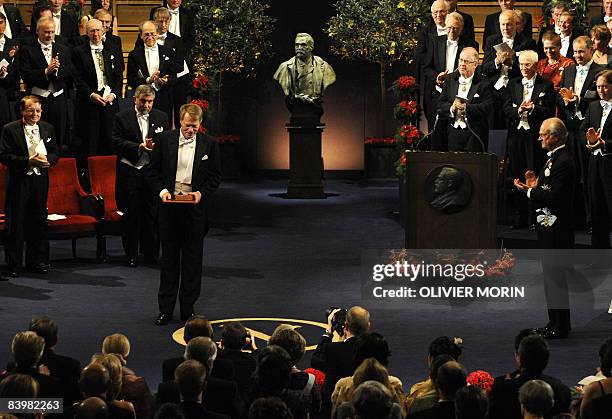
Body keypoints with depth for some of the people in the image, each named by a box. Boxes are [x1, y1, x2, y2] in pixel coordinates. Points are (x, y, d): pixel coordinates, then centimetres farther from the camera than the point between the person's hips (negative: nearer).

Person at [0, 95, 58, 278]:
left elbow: (54, 153, 13)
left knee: (38, 221, 8)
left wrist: (46, 160, -10)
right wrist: (28, 161, -19)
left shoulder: (48, 129, 10)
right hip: (19, 181, -4)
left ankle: (37, 261, 18)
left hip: (40, 180, 4)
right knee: (16, 223, -1)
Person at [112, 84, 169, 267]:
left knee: (152, 214, 3)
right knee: (131, 214, 2)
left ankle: (151, 253, 13)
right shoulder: (121, 118, 2)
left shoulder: (161, 118, 9)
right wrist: (139, 146, -17)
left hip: (152, 171, 2)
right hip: (129, 173, -2)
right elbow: (116, 142, -6)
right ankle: (131, 255, 11)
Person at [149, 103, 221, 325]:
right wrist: (162, 190, -9)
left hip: (195, 206, 0)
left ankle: (188, 308, 14)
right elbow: (154, 170, 6)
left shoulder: (209, 144, 1)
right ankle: (165, 309, 11)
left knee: (192, 259, 5)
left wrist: (201, 192, -11)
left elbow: (215, 175, 5)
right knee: (169, 257, 6)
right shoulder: (165, 140, 1)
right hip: (169, 205, 0)